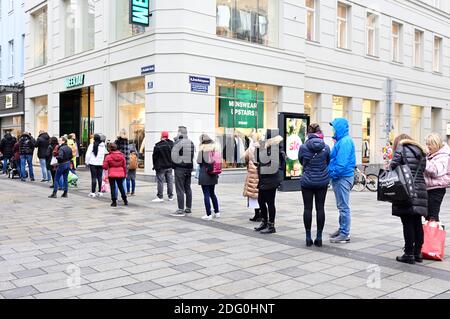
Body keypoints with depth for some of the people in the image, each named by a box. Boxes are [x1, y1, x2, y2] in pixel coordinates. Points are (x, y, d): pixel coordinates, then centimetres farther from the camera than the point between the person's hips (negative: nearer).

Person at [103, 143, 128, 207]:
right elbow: (124, 166, 7)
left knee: (113, 187, 4)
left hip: (112, 175, -3)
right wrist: (125, 174, 17)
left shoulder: (108, 157, -10)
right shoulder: (122, 156, 1)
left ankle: (114, 202, 4)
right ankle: (125, 200, 20)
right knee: (121, 186, 17)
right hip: (120, 174, 4)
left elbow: (105, 167, -7)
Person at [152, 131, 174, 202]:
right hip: (169, 166, 5)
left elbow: (155, 156, -6)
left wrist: (155, 165, 4)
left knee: (160, 181, -2)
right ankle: (171, 196, 14)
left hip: (161, 166, -5)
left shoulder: (158, 145, -11)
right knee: (170, 181, 9)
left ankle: (160, 197, -4)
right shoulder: (172, 144, 4)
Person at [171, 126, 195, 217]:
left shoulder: (178, 143, -13)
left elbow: (174, 156, -12)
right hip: (189, 167, 7)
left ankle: (181, 210, -3)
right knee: (188, 188, 14)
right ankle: (188, 208, 19)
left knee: (180, 189, -4)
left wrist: (176, 163, 4)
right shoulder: (191, 143, 11)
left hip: (180, 168, -7)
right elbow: (193, 156, 13)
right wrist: (191, 166, 14)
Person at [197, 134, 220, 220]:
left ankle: (208, 215, 1)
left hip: (204, 174, -5)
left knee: (206, 195, 0)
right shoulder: (215, 147, 3)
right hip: (213, 175, 6)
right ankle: (217, 212, 22)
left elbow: (199, 161, -9)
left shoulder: (202, 148, -10)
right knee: (212, 193, 19)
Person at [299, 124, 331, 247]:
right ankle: (319, 237, 11)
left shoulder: (303, 147, -10)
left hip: (307, 181, -1)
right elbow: (328, 162, 10)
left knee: (308, 208, 6)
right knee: (320, 208, 7)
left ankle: (308, 238, 10)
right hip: (322, 181, 2)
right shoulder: (326, 147, -5)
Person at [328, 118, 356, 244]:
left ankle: (345, 235, 2)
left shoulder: (345, 141, -16)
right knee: (342, 206, 17)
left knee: (343, 206, -4)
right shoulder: (342, 140, 15)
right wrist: (333, 173, 13)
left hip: (342, 178, -10)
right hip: (341, 178, 10)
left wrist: (333, 174, -14)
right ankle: (342, 229, 28)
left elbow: (341, 162, -23)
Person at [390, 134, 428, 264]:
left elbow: (393, 166, -10)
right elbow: (422, 171, 14)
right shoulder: (421, 152, 20)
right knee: (417, 223, 12)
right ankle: (418, 253, 19)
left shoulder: (401, 148, 0)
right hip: (420, 191, 6)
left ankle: (409, 254, 2)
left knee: (408, 223, -2)